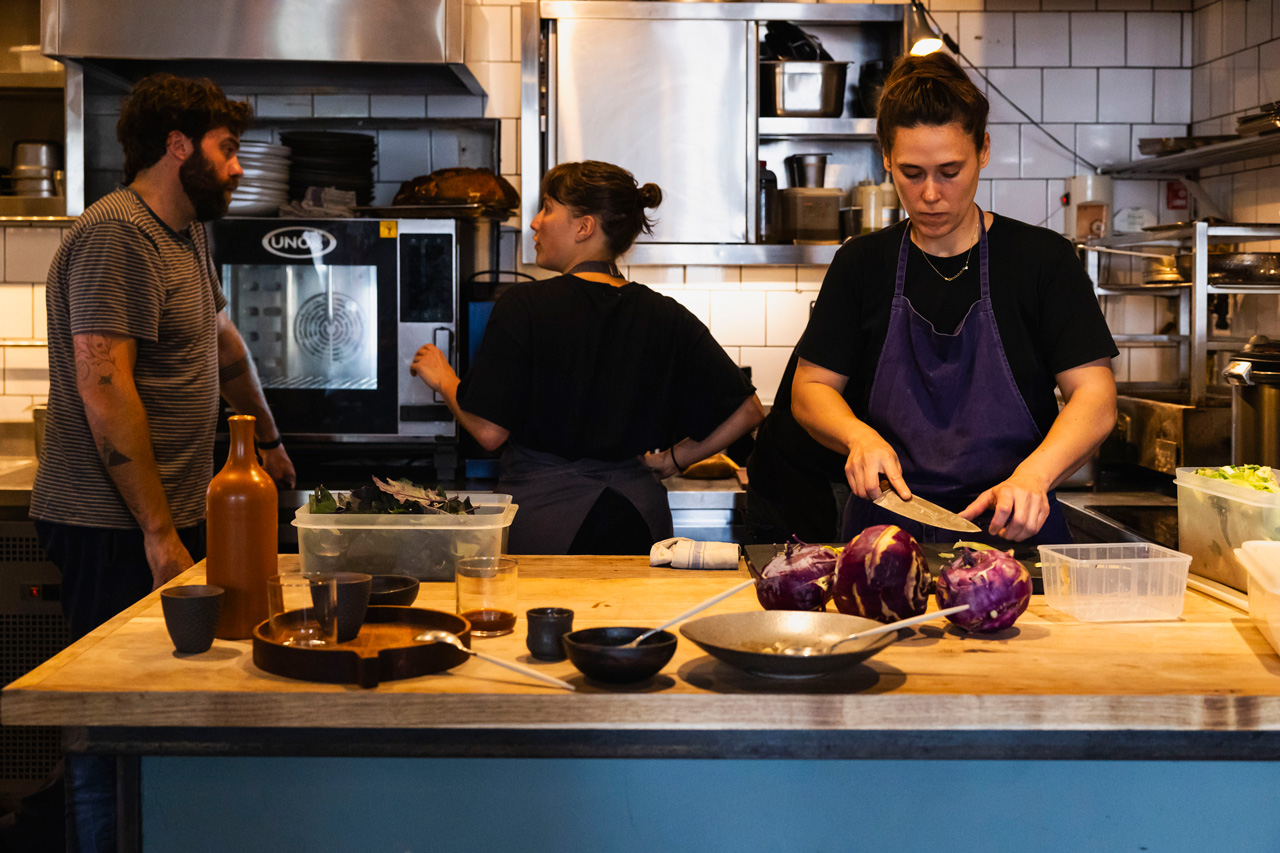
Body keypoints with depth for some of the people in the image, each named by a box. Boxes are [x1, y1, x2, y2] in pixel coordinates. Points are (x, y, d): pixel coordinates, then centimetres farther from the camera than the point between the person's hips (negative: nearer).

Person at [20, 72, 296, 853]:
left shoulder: (186, 231, 17)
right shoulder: (117, 233, -13)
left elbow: (225, 342, 32)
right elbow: (104, 389, -20)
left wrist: (269, 439, 41)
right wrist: (158, 532, -20)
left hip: (176, 517, 9)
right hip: (117, 531, -9)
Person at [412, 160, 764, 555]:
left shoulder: (524, 306, -10)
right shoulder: (666, 317, 1)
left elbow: (489, 431, -11)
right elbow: (746, 410, 0)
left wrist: (442, 378, 7)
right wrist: (673, 460, 11)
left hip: (542, 513, -3)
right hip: (637, 521, 4)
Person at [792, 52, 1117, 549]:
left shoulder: (1043, 259, 4)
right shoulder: (861, 265, 11)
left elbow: (1095, 399, -3)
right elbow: (810, 389, 12)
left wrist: (1033, 474, -21)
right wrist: (858, 436, -10)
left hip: (1013, 530, -1)